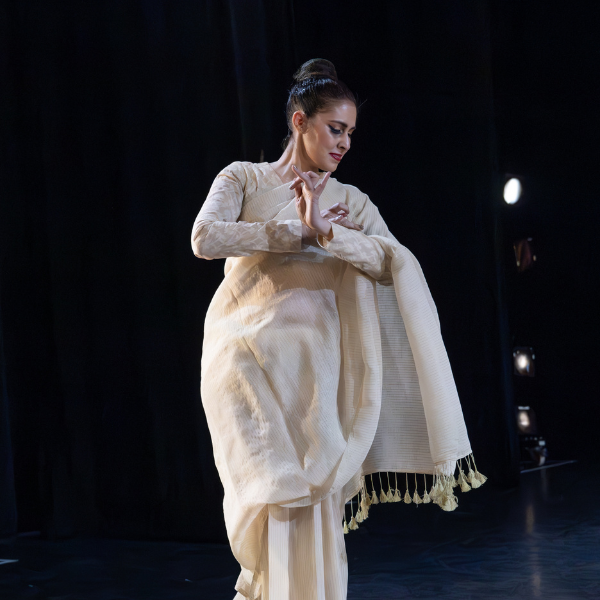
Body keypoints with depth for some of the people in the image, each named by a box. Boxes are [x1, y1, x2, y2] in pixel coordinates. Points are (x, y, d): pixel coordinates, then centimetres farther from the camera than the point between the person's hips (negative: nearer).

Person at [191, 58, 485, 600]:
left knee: (314, 497, -5)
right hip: (244, 352, -2)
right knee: (276, 490, -9)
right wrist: (300, 233, -8)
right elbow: (205, 239, -10)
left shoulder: (351, 202, 13)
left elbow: (396, 262, -5)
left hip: (310, 356, 2)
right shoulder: (245, 179, 9)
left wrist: (327, 233, -18)